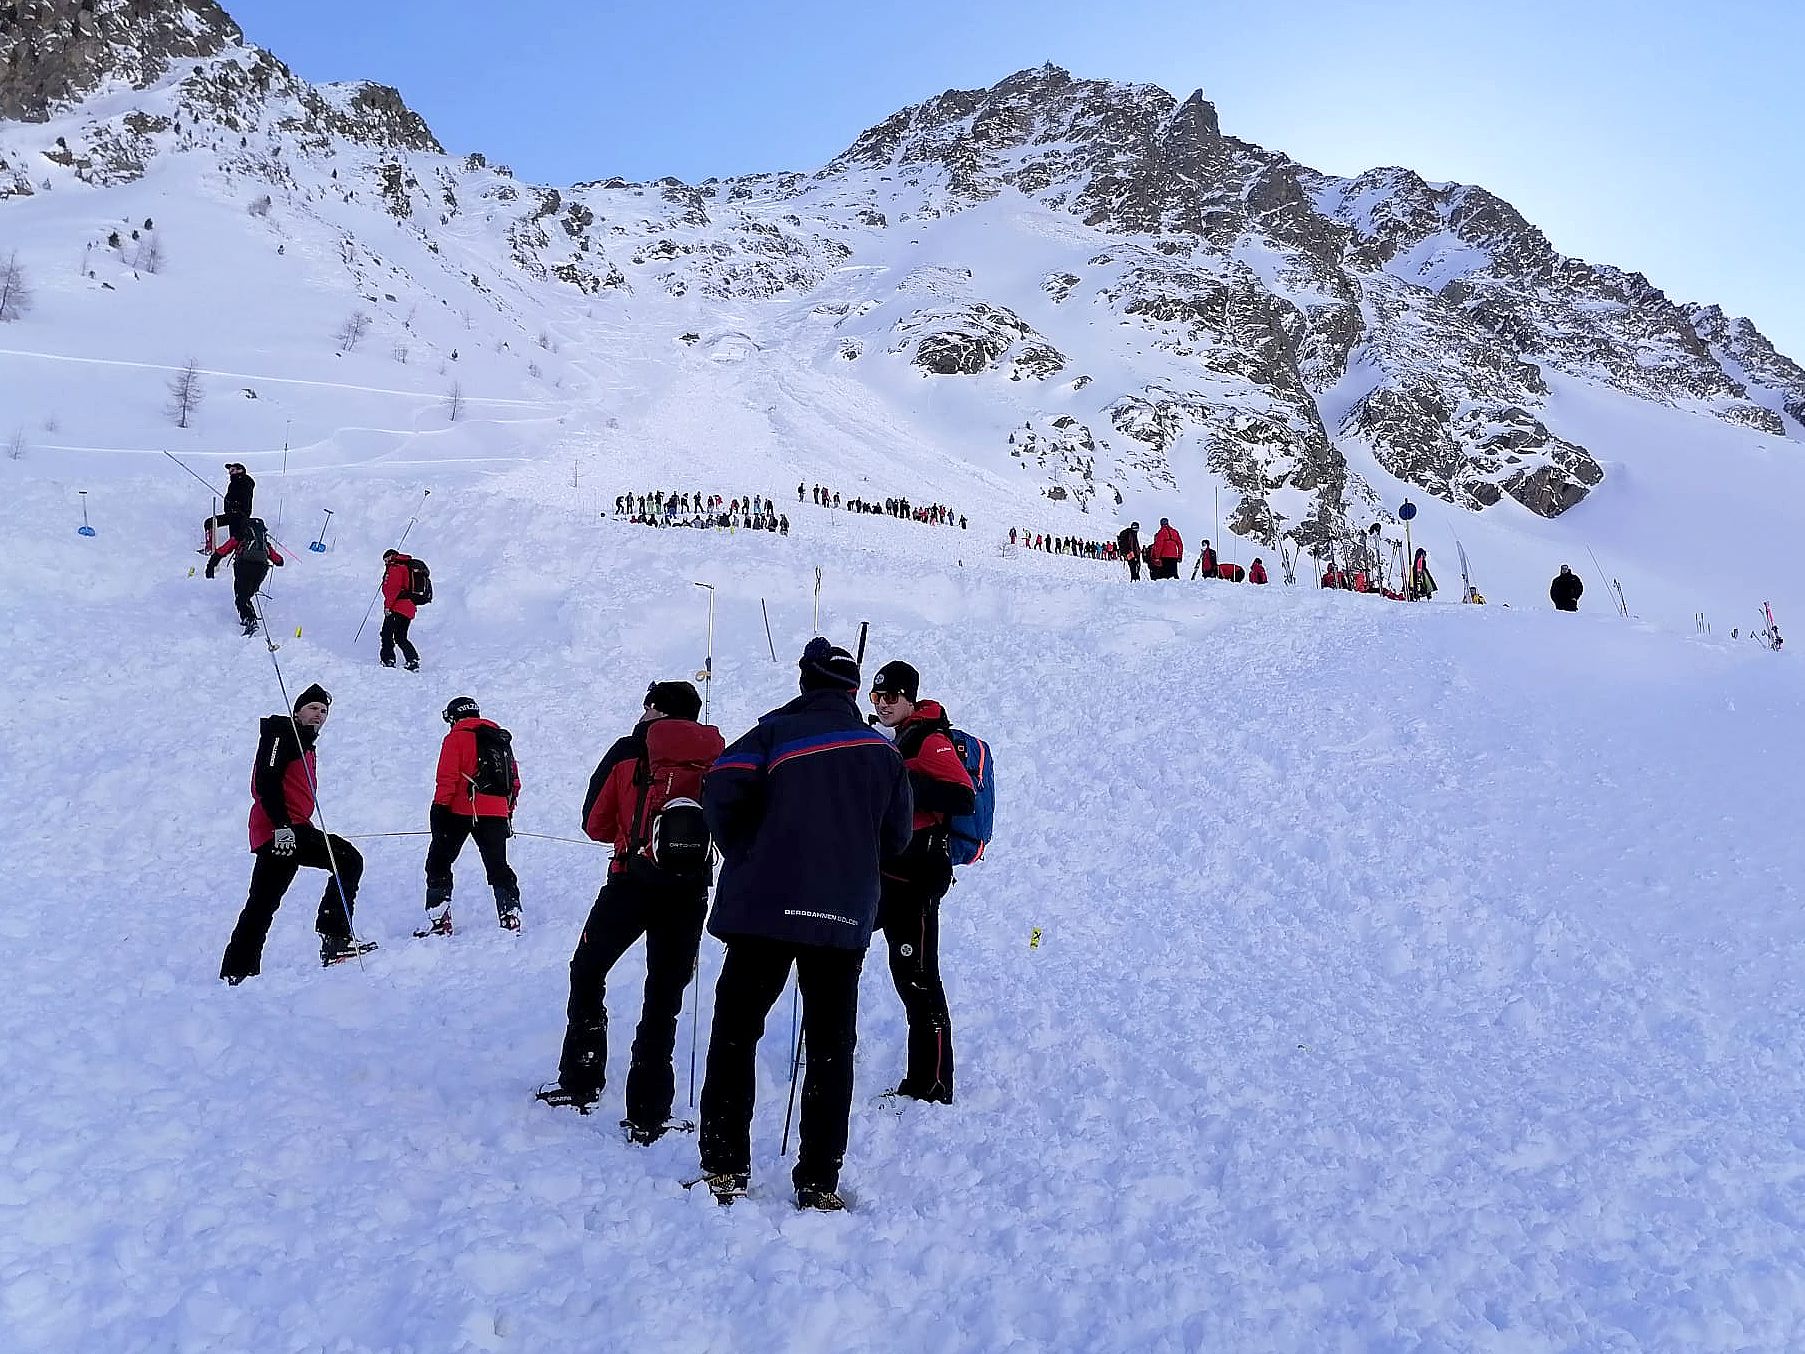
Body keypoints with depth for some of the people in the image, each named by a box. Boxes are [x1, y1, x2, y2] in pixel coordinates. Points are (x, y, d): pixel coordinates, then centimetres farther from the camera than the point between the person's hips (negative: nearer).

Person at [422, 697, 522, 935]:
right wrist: (508, 813, 24)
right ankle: (511, 917, 0)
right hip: (497, 814, 5)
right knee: (498, 866, 11)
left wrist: (439, 807, -8)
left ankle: (439, 921, 0)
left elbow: (447, 778, -10)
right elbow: (514, 782, 18)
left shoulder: (456, 737, 0)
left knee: (439, 862, 7)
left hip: (461, 811, -5)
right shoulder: (502, 739, 18)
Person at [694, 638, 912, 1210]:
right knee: (831, 1046, 9)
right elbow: (896, 836, 12)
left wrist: (746, 858, 4)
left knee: (735, 1033, 9)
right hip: (847, 917, 3)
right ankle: (819, 1181, 10)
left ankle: (725, 1169, 10)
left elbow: (722, 794, -12)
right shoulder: (881, 750, 10)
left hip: (765, 906, -2)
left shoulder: (778, 730, 0)